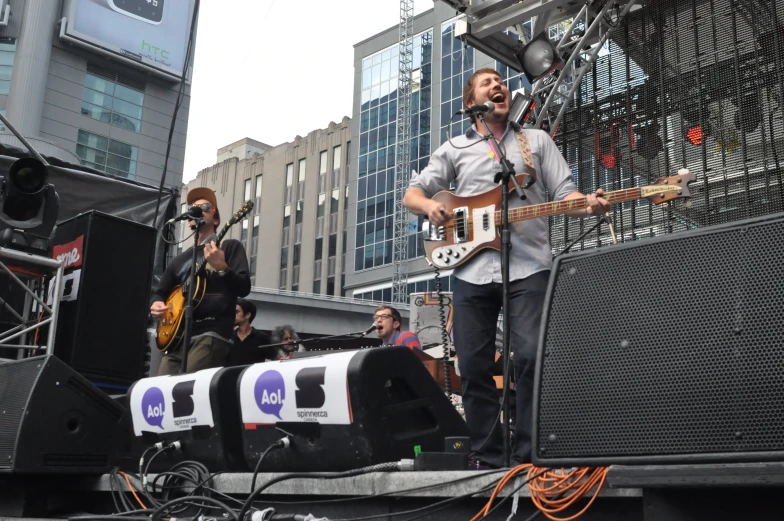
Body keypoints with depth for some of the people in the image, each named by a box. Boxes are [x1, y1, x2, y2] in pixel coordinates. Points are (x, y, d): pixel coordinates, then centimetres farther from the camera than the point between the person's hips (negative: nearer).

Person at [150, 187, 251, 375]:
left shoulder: (230, 246, 6)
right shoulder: (179, 259, 23)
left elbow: (243, 288, -6)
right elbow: (160, 291, 28)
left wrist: (222, 268, -24)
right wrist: (156, 304, 5)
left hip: (211, 334, -6)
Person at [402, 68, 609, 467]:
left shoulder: (537, 140, 16)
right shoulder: (454, 149, 18)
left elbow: (564, 194, 8)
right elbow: (412, 194, 17)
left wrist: (588, 205, -15)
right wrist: (429, 206, -7)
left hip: (529, 266, -1)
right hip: (472, 270, 2)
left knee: (532, 357, -13)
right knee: (474, 367, 0)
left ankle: (528, 456, -2)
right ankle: (488, 457, 10)